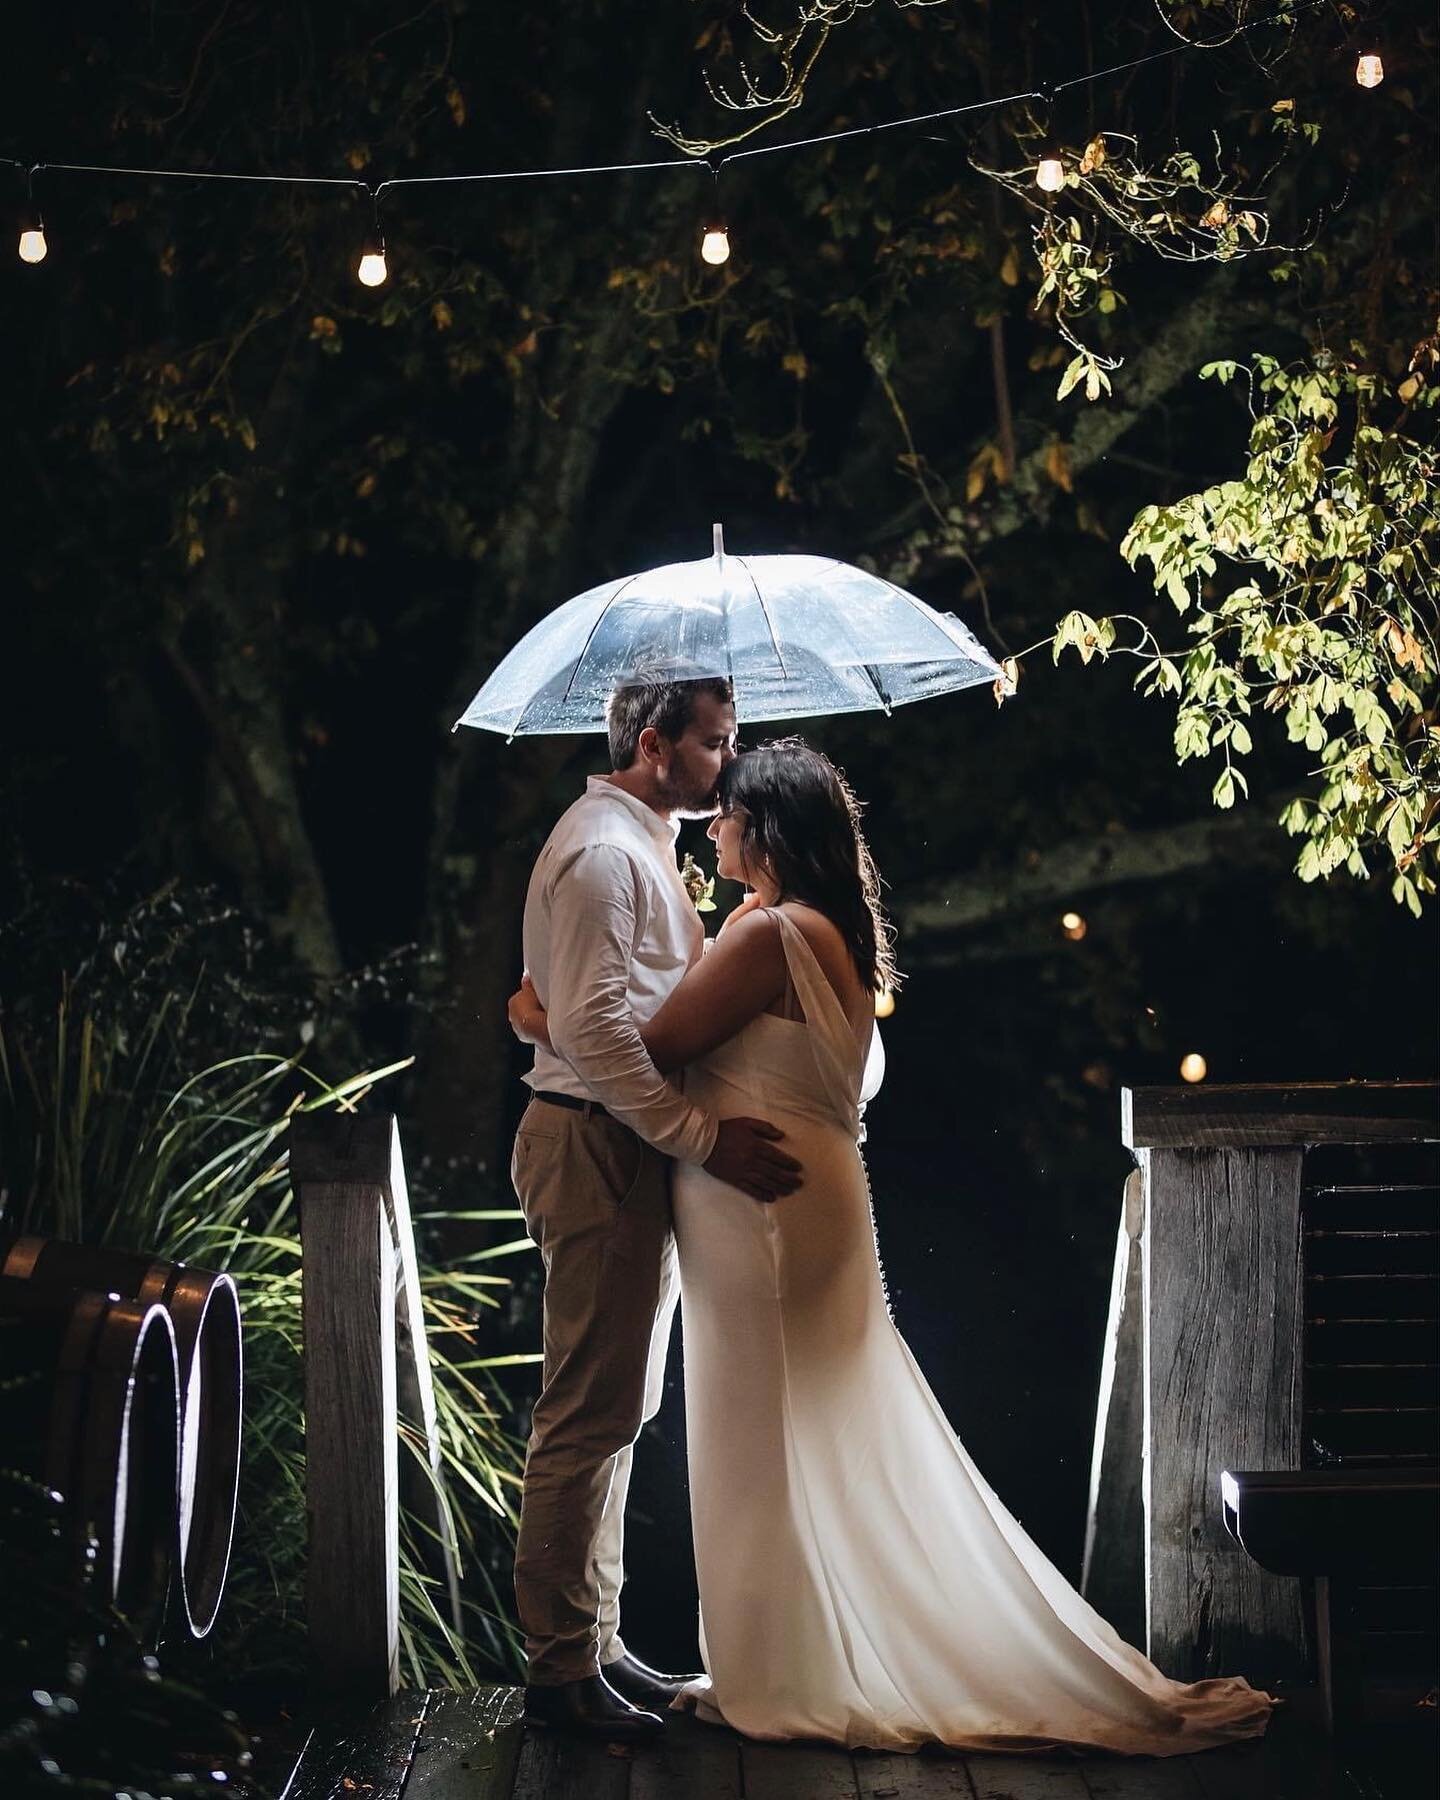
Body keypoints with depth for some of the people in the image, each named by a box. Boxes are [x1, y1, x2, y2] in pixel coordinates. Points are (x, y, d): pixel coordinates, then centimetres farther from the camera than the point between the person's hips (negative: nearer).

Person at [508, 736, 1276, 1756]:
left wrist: (544, 1023, -2)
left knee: (764, 1446, -1)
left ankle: (787, 1679, 7)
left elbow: (654, 1048, -16)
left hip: (759, 1204, -10)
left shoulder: (770, 932, -17)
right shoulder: (837, 934, 13)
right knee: (846, 1447, 13)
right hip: (815, 1197, 10)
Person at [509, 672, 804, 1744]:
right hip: (598, 1145, -11)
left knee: (616, 1410, 14)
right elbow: (593, 1029, -25)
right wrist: (706, 1136, -26)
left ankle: (595, 1643, 23)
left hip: (638, 1146, 11)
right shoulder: (602, 851, -15)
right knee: (592, 1413, -7)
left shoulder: (646, 846, 19)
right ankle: (562, 1667, -2)